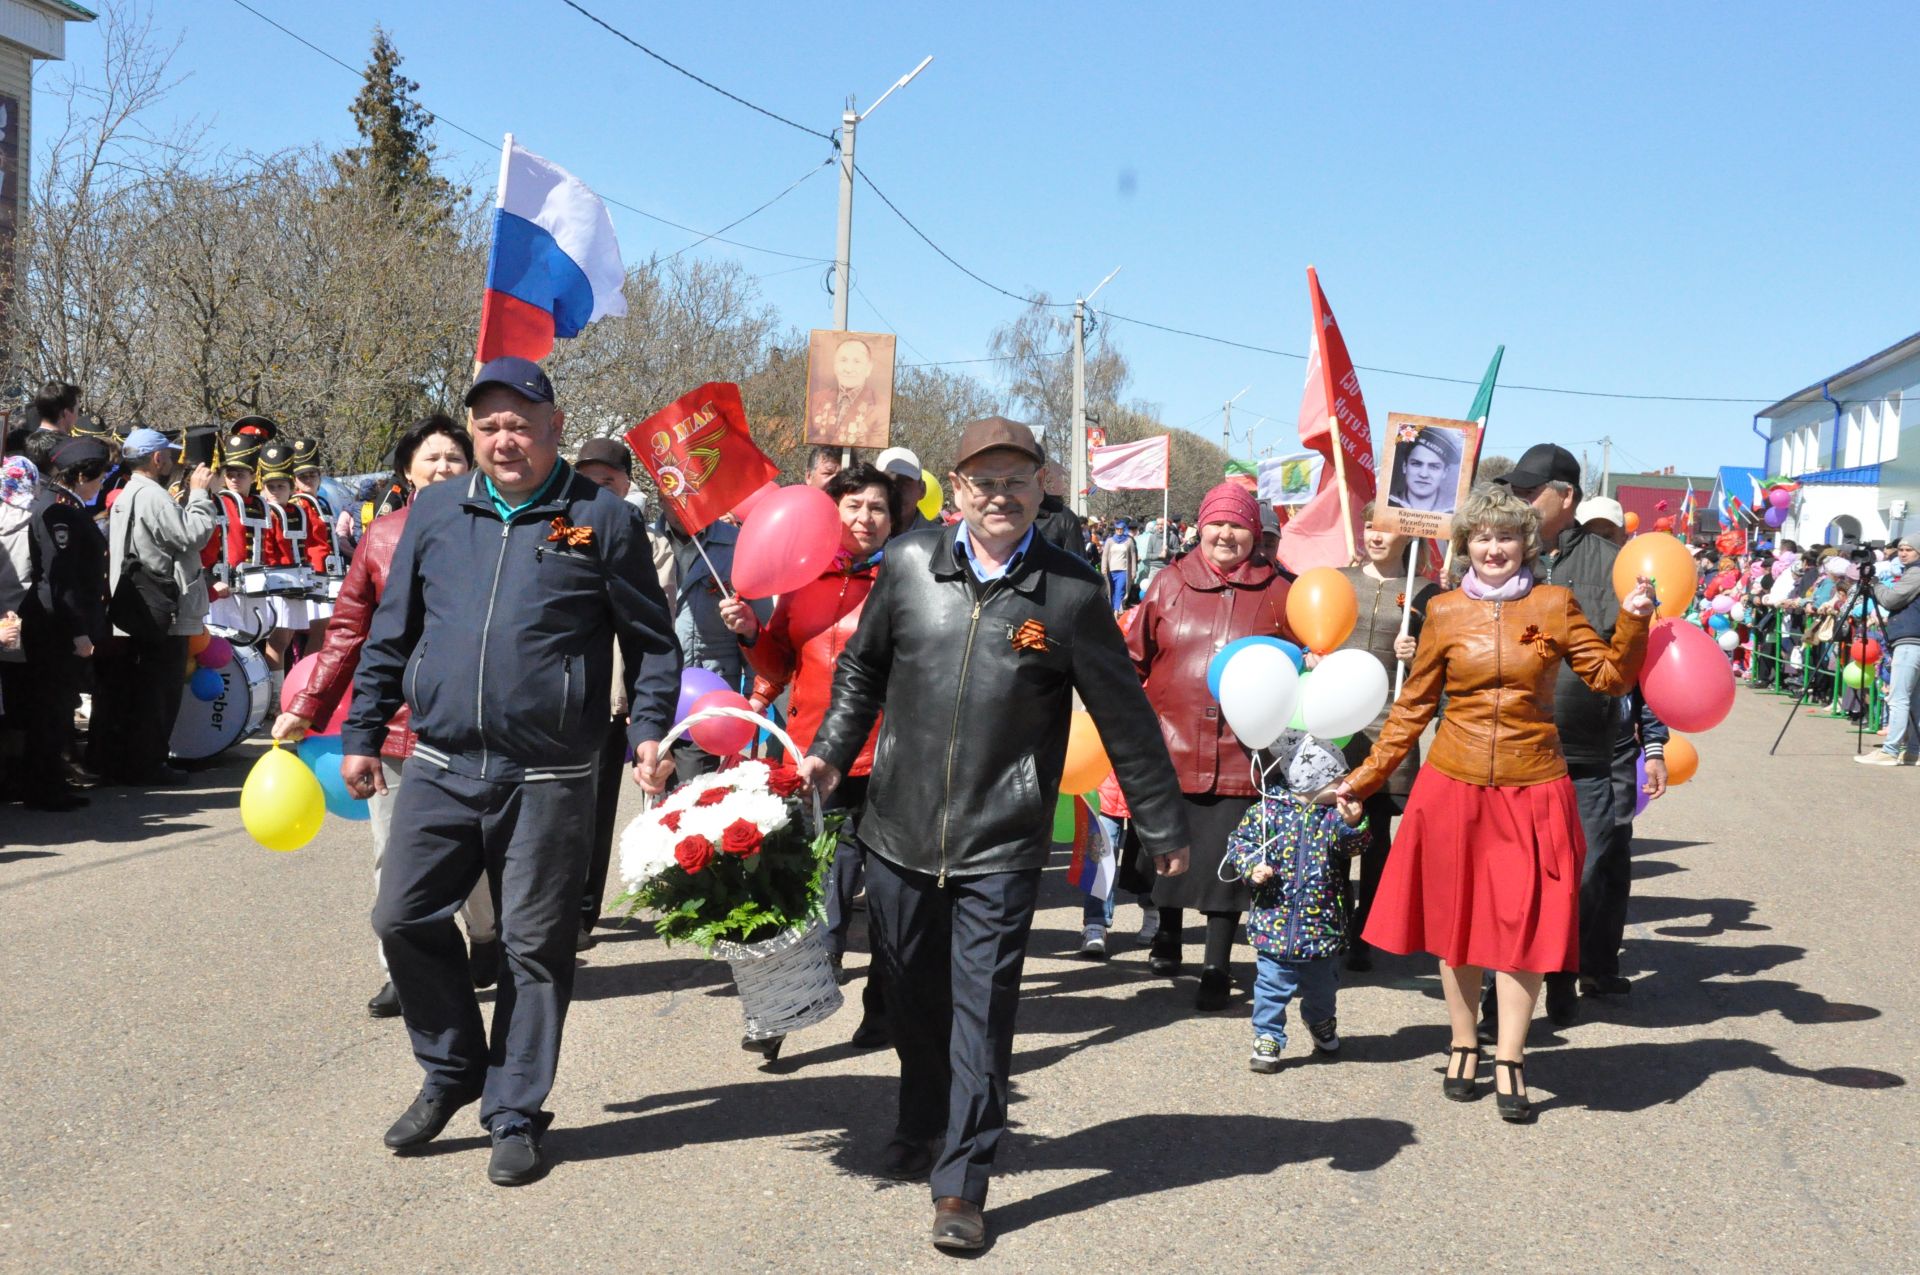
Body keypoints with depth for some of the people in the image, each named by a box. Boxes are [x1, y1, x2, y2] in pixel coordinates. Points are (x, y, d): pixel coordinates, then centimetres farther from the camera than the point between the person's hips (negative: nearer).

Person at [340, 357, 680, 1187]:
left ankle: (514, 1116, 18)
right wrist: (362, 733, 13)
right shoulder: (436, 512, 9)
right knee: (405, 918, 3)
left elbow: (651, 641, 3)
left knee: (535, 948, 4)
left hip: (548, 782, -3)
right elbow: (390, 632, 15)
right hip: (439, 768, 4)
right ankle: (451, 1071, 26)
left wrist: (649, 731, -9)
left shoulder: (600, 519, -1)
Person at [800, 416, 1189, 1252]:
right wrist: (833, 748, 4)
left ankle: (962, 1184, 9)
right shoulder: (910, 566, 0)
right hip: (900, 829, 3)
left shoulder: (1070, 594, -6)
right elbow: (864, 665, 16)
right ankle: (921, 1123, 42)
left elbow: (1124, 717, 1)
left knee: (981, 1012, -2)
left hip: (1001, 846, -3)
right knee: (912, 998, 17)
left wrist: (1162, 826, 6)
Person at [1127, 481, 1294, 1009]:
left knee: (1227, 862, 0)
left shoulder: (1276, 594, 5)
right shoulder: (1170, 584, 6)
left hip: (1241, 752, -1)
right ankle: (1168, 935, 36)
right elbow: (1134, 658, 8)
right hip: (1173, 744, 1)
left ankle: (1216, 968, 12)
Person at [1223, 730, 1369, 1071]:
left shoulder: (1334, 813, -5)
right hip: (1274, 922, -2)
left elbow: (1352, 846, -16)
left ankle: (1320, 1021, 48)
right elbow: (1239, 841, 0)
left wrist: (1352, 824, -35)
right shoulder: (1267, 811, -8)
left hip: (1322, 924, 2)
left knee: (1322, 985, 21)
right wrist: (1252, 867, -17)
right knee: (1272, 985, 2)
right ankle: (1267, 1037, 18)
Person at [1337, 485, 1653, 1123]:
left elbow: (1610, 676, 2)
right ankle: (1464, 1046, 25)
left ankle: (1509, 1060, 9)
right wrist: (1367, 776, 8)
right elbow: (1413, 705, 9)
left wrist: (1633, 619, -12)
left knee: (1522, 924, 0)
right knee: (1455, 922, 9)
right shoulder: (1445, 611, 3)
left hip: (1531, 789, -1)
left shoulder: (1554, 605, 2)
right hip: (1453, 786, 1)